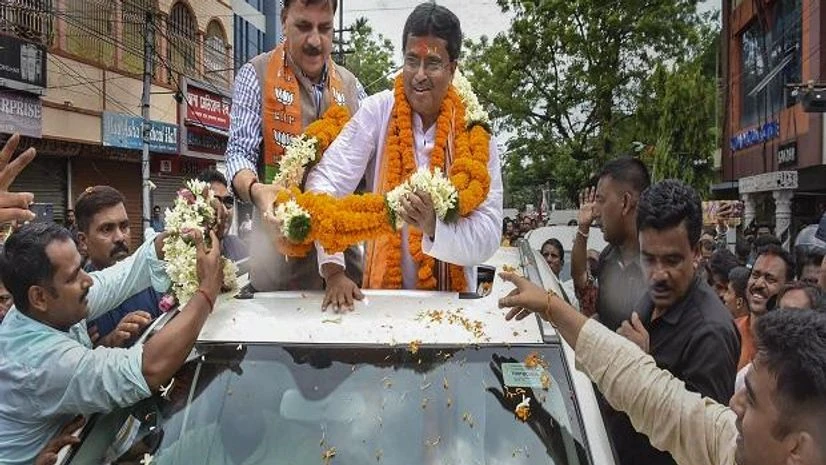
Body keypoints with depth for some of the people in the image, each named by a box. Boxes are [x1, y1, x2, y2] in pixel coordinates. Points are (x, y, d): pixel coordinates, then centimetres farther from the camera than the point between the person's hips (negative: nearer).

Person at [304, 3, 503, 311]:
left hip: (450, 299, 1)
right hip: (382, 292, -1)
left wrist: (434, 226, -26)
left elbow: (488, 236, -8)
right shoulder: (378, 112, -2)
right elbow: (326, 180, -6)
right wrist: (333, 271, -15)